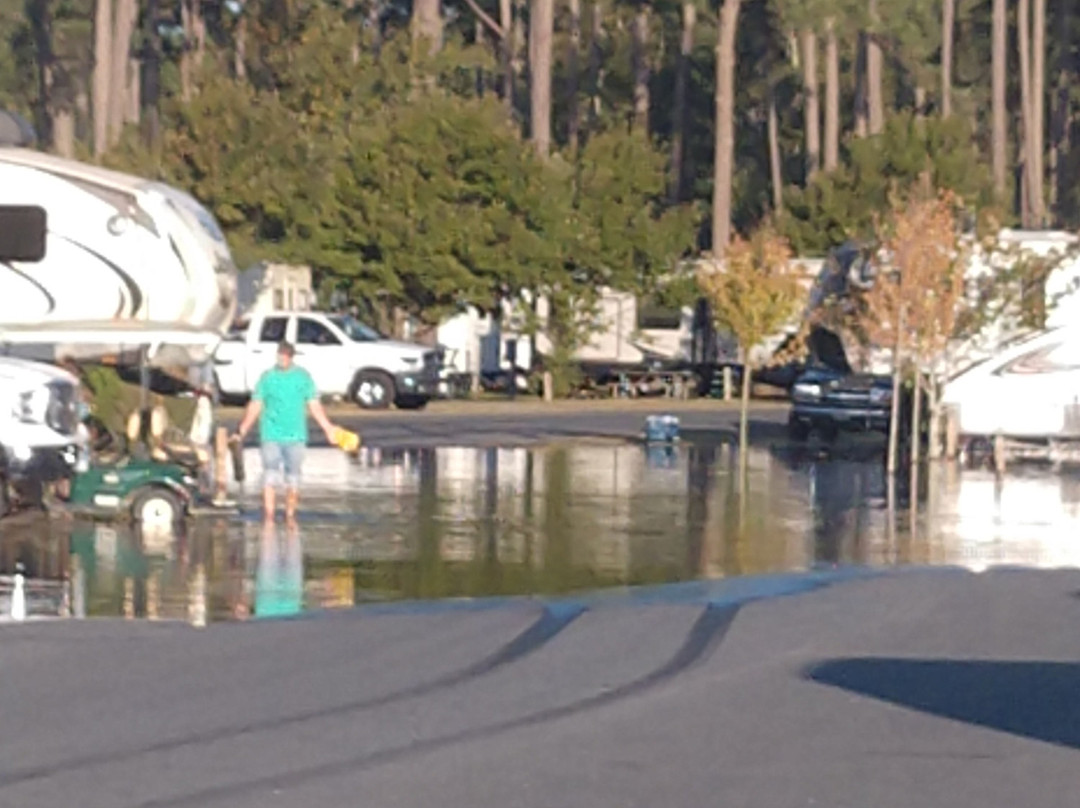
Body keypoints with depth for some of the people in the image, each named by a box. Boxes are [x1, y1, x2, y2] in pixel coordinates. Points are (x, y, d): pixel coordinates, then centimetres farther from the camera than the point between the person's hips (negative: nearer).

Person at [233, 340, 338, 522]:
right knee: (270, 479, -10)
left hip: (295, 437, 1)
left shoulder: (303, 377, 5)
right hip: (271, 436, -1)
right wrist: (242, 432, 0)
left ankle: (290, 517, 17)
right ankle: (269, 519, -11)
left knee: (293, 480, 6)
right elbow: (255, 406, 5)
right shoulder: (267, 377, 3)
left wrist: (328, 428, -1)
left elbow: (314, 405, 6)